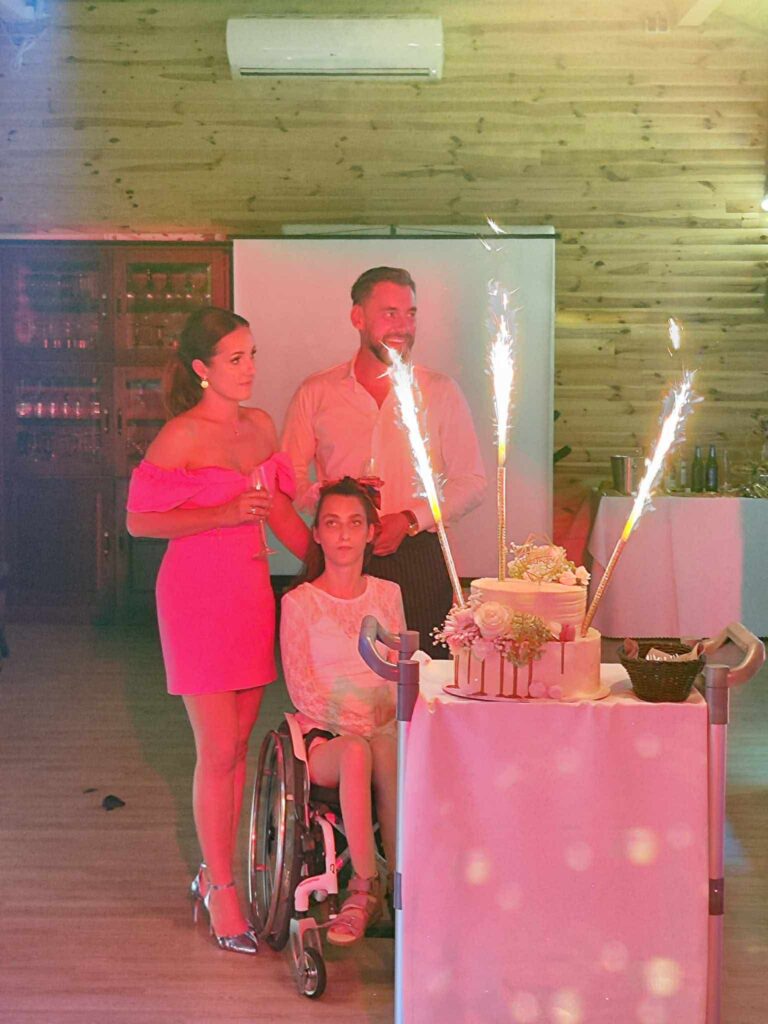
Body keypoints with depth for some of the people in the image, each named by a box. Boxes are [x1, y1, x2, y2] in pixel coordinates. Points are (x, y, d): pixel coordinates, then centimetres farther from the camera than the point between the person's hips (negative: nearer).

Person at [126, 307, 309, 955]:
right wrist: (224, 513, -18)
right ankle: (222, 891, 8)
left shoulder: (260, 427, 9)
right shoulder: (180, 438, -11)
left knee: (238, 745, 10)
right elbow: (139, 519, -11)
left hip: (252, 590, 6)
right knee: (217, 751, -4)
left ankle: (215, 874, 24)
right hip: (197, 593, -6)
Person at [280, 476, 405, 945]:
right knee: (357, 751, -38)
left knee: (386, 754, -35)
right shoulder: (300, 602, 2)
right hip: (324, 735, -2)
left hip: (385, 730, 2)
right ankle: (369, 886, -31)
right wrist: (354, 723, -17)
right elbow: (301, 688, -4)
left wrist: (391, 718, -10)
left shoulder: (387, 595, 12)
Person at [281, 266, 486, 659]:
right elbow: (289, 479, 8)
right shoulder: (315, 394, 7)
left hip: (418, 556, 0)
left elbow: (471, 482, 6)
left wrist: (411, 519, -9)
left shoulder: (441, 392, 7)